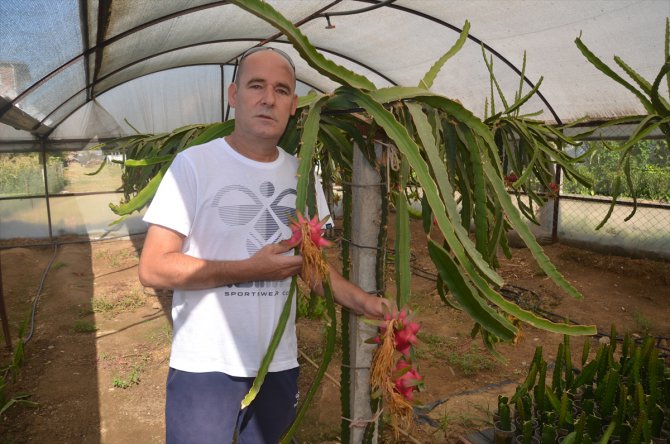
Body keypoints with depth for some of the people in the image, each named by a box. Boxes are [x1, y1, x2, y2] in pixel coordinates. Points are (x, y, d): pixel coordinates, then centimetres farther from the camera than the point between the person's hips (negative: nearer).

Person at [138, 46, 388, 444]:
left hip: (280, 363, 5)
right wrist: (252, 268, -20)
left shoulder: (301, 173, 3)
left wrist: (361, 301, -7)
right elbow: (154, 269, -16)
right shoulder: (194, 164, -14)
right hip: (206, 365, -4)